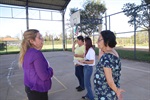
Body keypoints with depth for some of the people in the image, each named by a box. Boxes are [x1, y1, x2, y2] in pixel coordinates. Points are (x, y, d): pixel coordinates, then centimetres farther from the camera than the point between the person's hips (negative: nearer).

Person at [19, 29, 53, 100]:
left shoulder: (27, 52, 0)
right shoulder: (36, 54, -26)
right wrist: (50, 69, -6)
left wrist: (47, 69, -1)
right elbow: (44, 76, -25)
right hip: (37, 90, -8)